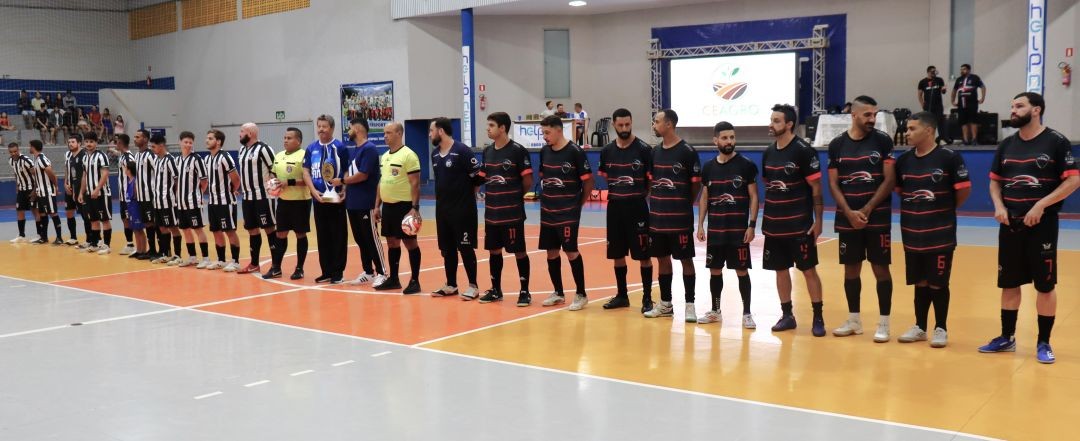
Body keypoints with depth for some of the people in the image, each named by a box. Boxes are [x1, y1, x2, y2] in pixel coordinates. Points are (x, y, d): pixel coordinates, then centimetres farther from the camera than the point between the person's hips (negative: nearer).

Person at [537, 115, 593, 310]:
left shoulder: (575, 151, -11)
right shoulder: (544, 151, 6)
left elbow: (588, 181, -7)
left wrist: (578, 204, 0)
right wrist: (547, 199, 11)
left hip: (568, 213, -6)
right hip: (547, 212, 6)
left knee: (571, 251, -5)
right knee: (551, 252, 9)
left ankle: (581, 294, 7)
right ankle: (558, 293, 22)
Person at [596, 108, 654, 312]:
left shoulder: (644, 149, -7)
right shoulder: (607, 151, 6)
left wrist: (640, 195, -6)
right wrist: (617, 194, 9)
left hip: (637, 207, -5)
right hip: (615, 207, 5)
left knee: (643, 254, -1)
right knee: (617, 254, 11)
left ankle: (647, 298, 7)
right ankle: (622, 295, 23)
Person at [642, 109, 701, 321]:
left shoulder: (687, 151, -10)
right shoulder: (655, 151, 9)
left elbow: (696, 184, -5)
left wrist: (685, 205, 1)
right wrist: (653, 202, 9)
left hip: (680, 218, -6)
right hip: (657, 216, 6)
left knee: (685, 259, 1)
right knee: (662, 258, 12)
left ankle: (690, 305, 7)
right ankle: (665, 303, 22)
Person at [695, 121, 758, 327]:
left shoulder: (746, 165, -5)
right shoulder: (708, 167, 6)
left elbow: (754, 197, -4)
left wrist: (752, 225, -11)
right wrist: (700, 225, 6)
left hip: (738, 229, -3)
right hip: (715, 230, 4)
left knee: (742, 271, 1)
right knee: (715, 270, 10)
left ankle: (746, 313, 10)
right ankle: (715, 311, 22)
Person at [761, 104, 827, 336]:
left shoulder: (804, 151, -10)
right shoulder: (768, 152, 8)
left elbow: (816, 188, -10)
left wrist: (818, 220, -12)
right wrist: (766, 219, 14)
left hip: (800, 225, -6)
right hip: (774, 225, 6)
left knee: (809, 269, 1)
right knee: (780, 269, 11)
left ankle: (818, 318, 9)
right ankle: (787, 315, 22)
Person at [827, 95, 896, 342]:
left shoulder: (883, 141, -3)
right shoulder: (837, 144, 3)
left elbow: (890, 181, -5)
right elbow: (833, 185, 3)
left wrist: (866, 210, -11)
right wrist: (850, 213, -9)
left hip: (878, 218, -2)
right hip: (847, 218, 2)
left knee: (880, 268, 0)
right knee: (851, 269, 9)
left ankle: (883, 324, 7)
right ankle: (854, 320, 21)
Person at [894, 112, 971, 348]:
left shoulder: (950, 157, -11)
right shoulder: (904, 160, 4)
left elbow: (964, 190, -7)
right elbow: (898, 190, 17)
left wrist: (945, 210, 4)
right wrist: (915, 209, 9)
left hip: (940, 234, -5)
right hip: (912, 233, 5)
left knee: (938, 283, 4)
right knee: (920, 282, 14)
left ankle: (941, 329, 17)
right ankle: (920, 327, 25)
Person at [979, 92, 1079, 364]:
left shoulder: (1056, 141, -6)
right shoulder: (1007, 145, 9)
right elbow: (995, 181, 16)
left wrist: (1041, 205, -18)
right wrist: (999, 206, -2)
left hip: (1043, 225, -5)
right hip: (1010, 224, 5)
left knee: (1045, 285, 1)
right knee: (1009, 283, 11)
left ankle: (1043, 343, 12)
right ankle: (1007, 338, 23)